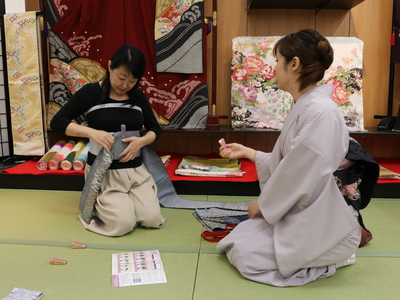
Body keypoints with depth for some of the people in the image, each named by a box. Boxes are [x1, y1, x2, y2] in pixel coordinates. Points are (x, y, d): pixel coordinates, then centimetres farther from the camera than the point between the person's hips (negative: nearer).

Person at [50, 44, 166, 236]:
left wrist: (141, 141, -13)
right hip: (103, 171, -4)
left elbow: (155, 129, 10)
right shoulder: (91, 92, -6)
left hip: (136, 169, 4)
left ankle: (124, 199, 19)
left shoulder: (138, 97, 6)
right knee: (123, 224, -18)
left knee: (153, 219, -11)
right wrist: (92, 132, -23)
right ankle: (97, 204, 14)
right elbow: (57, 122, -7)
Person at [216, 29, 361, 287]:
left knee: (245, 255, -13)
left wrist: (263, 203, -8)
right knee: (237, 243, 6)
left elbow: (301, 174, -23)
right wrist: (247, 152, 14)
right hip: (299, 214, 9)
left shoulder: (320, 113, -25)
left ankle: (332, 256, 4)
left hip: (320, 224, -9)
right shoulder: (304, 107, 5)